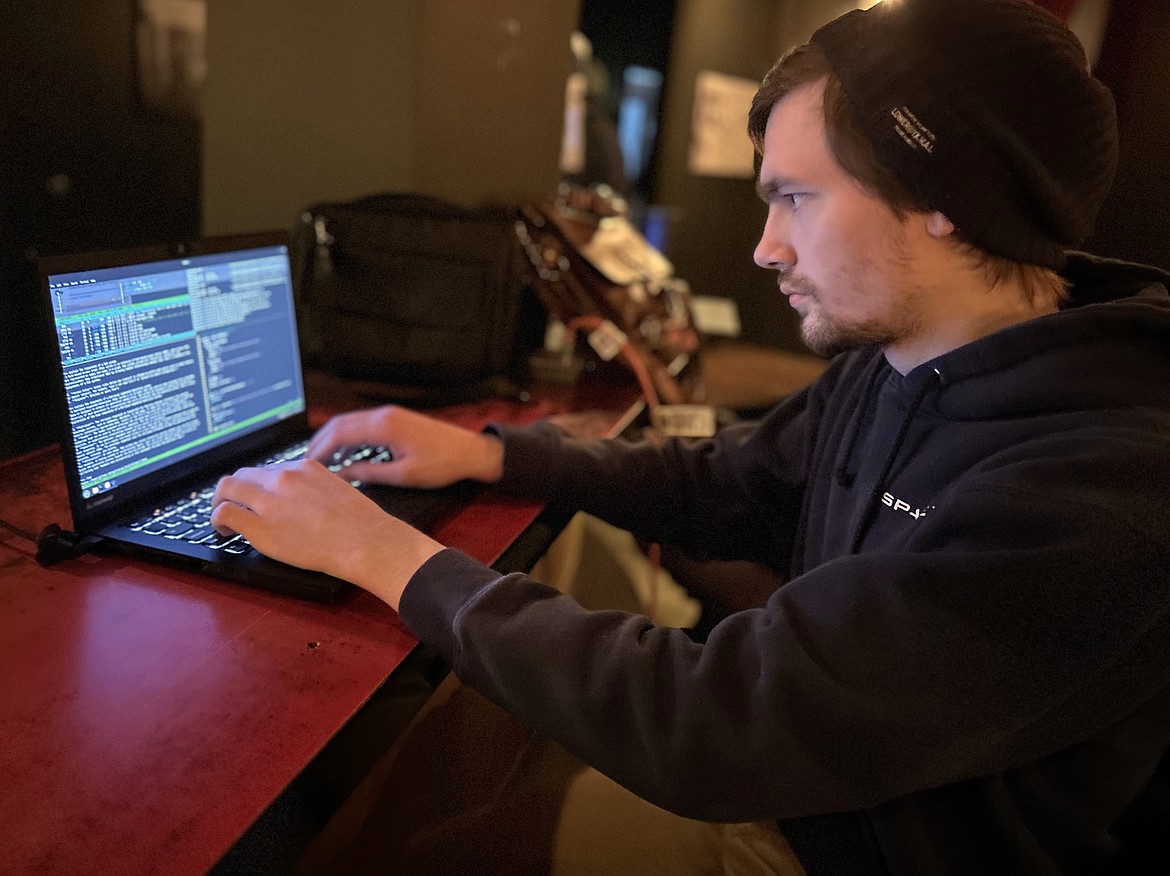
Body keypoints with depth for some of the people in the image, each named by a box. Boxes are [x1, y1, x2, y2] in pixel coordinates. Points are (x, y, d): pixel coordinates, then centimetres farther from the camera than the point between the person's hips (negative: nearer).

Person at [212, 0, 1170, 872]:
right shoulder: (885, 368, -5)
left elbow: (704, 729, -34)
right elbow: (715, 485, 7)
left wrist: (392, 556, -25)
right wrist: (487, 453, -3)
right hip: (805, 792, 6)